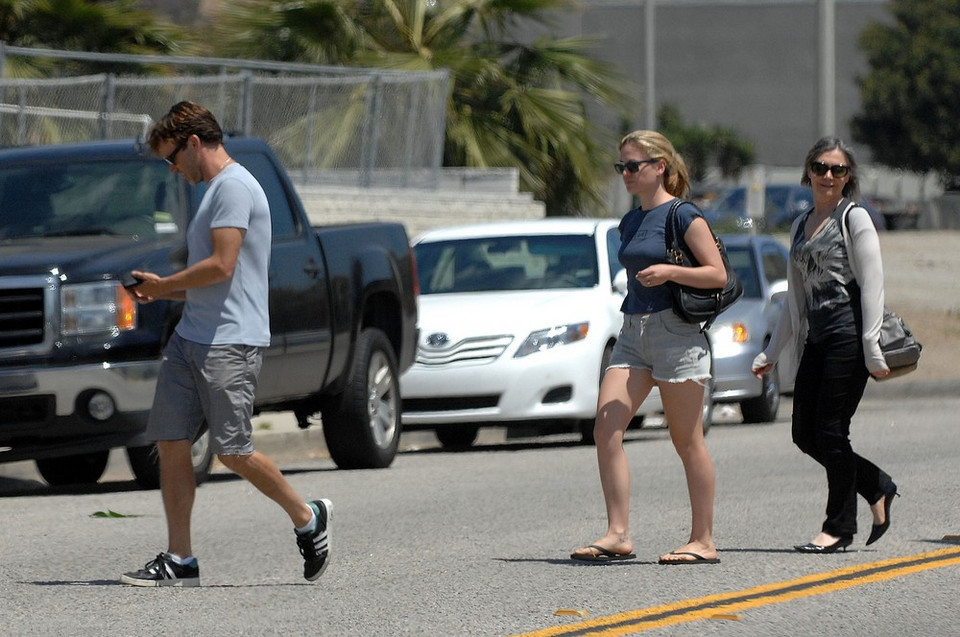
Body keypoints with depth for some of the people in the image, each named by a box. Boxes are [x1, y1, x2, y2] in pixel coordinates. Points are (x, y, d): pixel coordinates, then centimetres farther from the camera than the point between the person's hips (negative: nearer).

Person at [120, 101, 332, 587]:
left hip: (229, 342, -10)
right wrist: (160, 291, 15)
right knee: (171, 445, 2)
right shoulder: (214, 191, 23)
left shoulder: (233, 187, -11)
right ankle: (179, 561, 3)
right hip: (190, 337, 10)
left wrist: (164, 285, -7)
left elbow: (222, 265, -19)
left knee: (233, 453, -8)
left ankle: (308, 518, 13)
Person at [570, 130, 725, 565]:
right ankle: (618, 535, -7)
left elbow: (718, 275, -10)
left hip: (676, 333, -7)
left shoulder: (683, 216, -6)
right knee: (606, 429, -7)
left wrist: (669, 271, -23)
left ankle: (703, 541, 5)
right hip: (633, 333, 7)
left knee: (687, 441, -2)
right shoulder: (630, 223, 16)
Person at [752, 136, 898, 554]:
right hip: (815, 339, 7)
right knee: (805, 435, 3)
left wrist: (872, 348, -16)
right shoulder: (801, 226, 18)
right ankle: (877, 488, 22)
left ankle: (840, 526, 4)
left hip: (848, 335, -7)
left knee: (830, 431, -7)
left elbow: (872, 285, -8)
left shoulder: (854, 219, -2)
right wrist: (771, 352, 20)